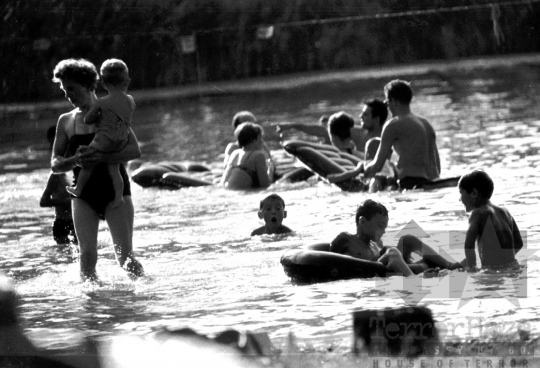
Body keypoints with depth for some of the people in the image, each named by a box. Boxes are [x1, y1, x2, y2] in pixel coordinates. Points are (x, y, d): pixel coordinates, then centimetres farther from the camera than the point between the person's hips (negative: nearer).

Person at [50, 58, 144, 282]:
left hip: (115, 189, -3)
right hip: (84, 194, 3)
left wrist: (100, 158, -24)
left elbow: (135, 150, -12)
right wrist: (76, 160, -16)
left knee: (125, 257, -8)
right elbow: (55, 164, 6)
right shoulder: (66, 122, 8)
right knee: (87, 256, -7)